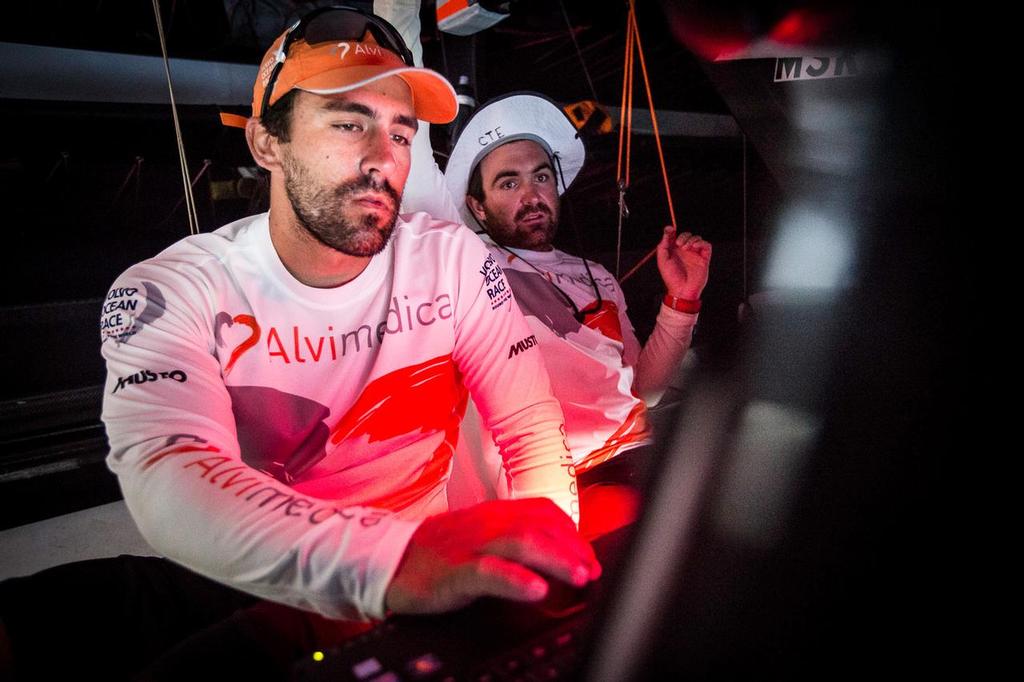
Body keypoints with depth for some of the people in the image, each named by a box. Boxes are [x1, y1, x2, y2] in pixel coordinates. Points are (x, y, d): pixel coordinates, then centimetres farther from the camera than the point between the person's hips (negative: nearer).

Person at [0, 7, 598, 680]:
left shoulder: (453, 260, -3)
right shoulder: (166, 294, -10)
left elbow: (533, 428, -1)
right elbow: (168, 478, -27)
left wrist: (537, 547, -22)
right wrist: (390, 559, -45)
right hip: (239, 589, -1)